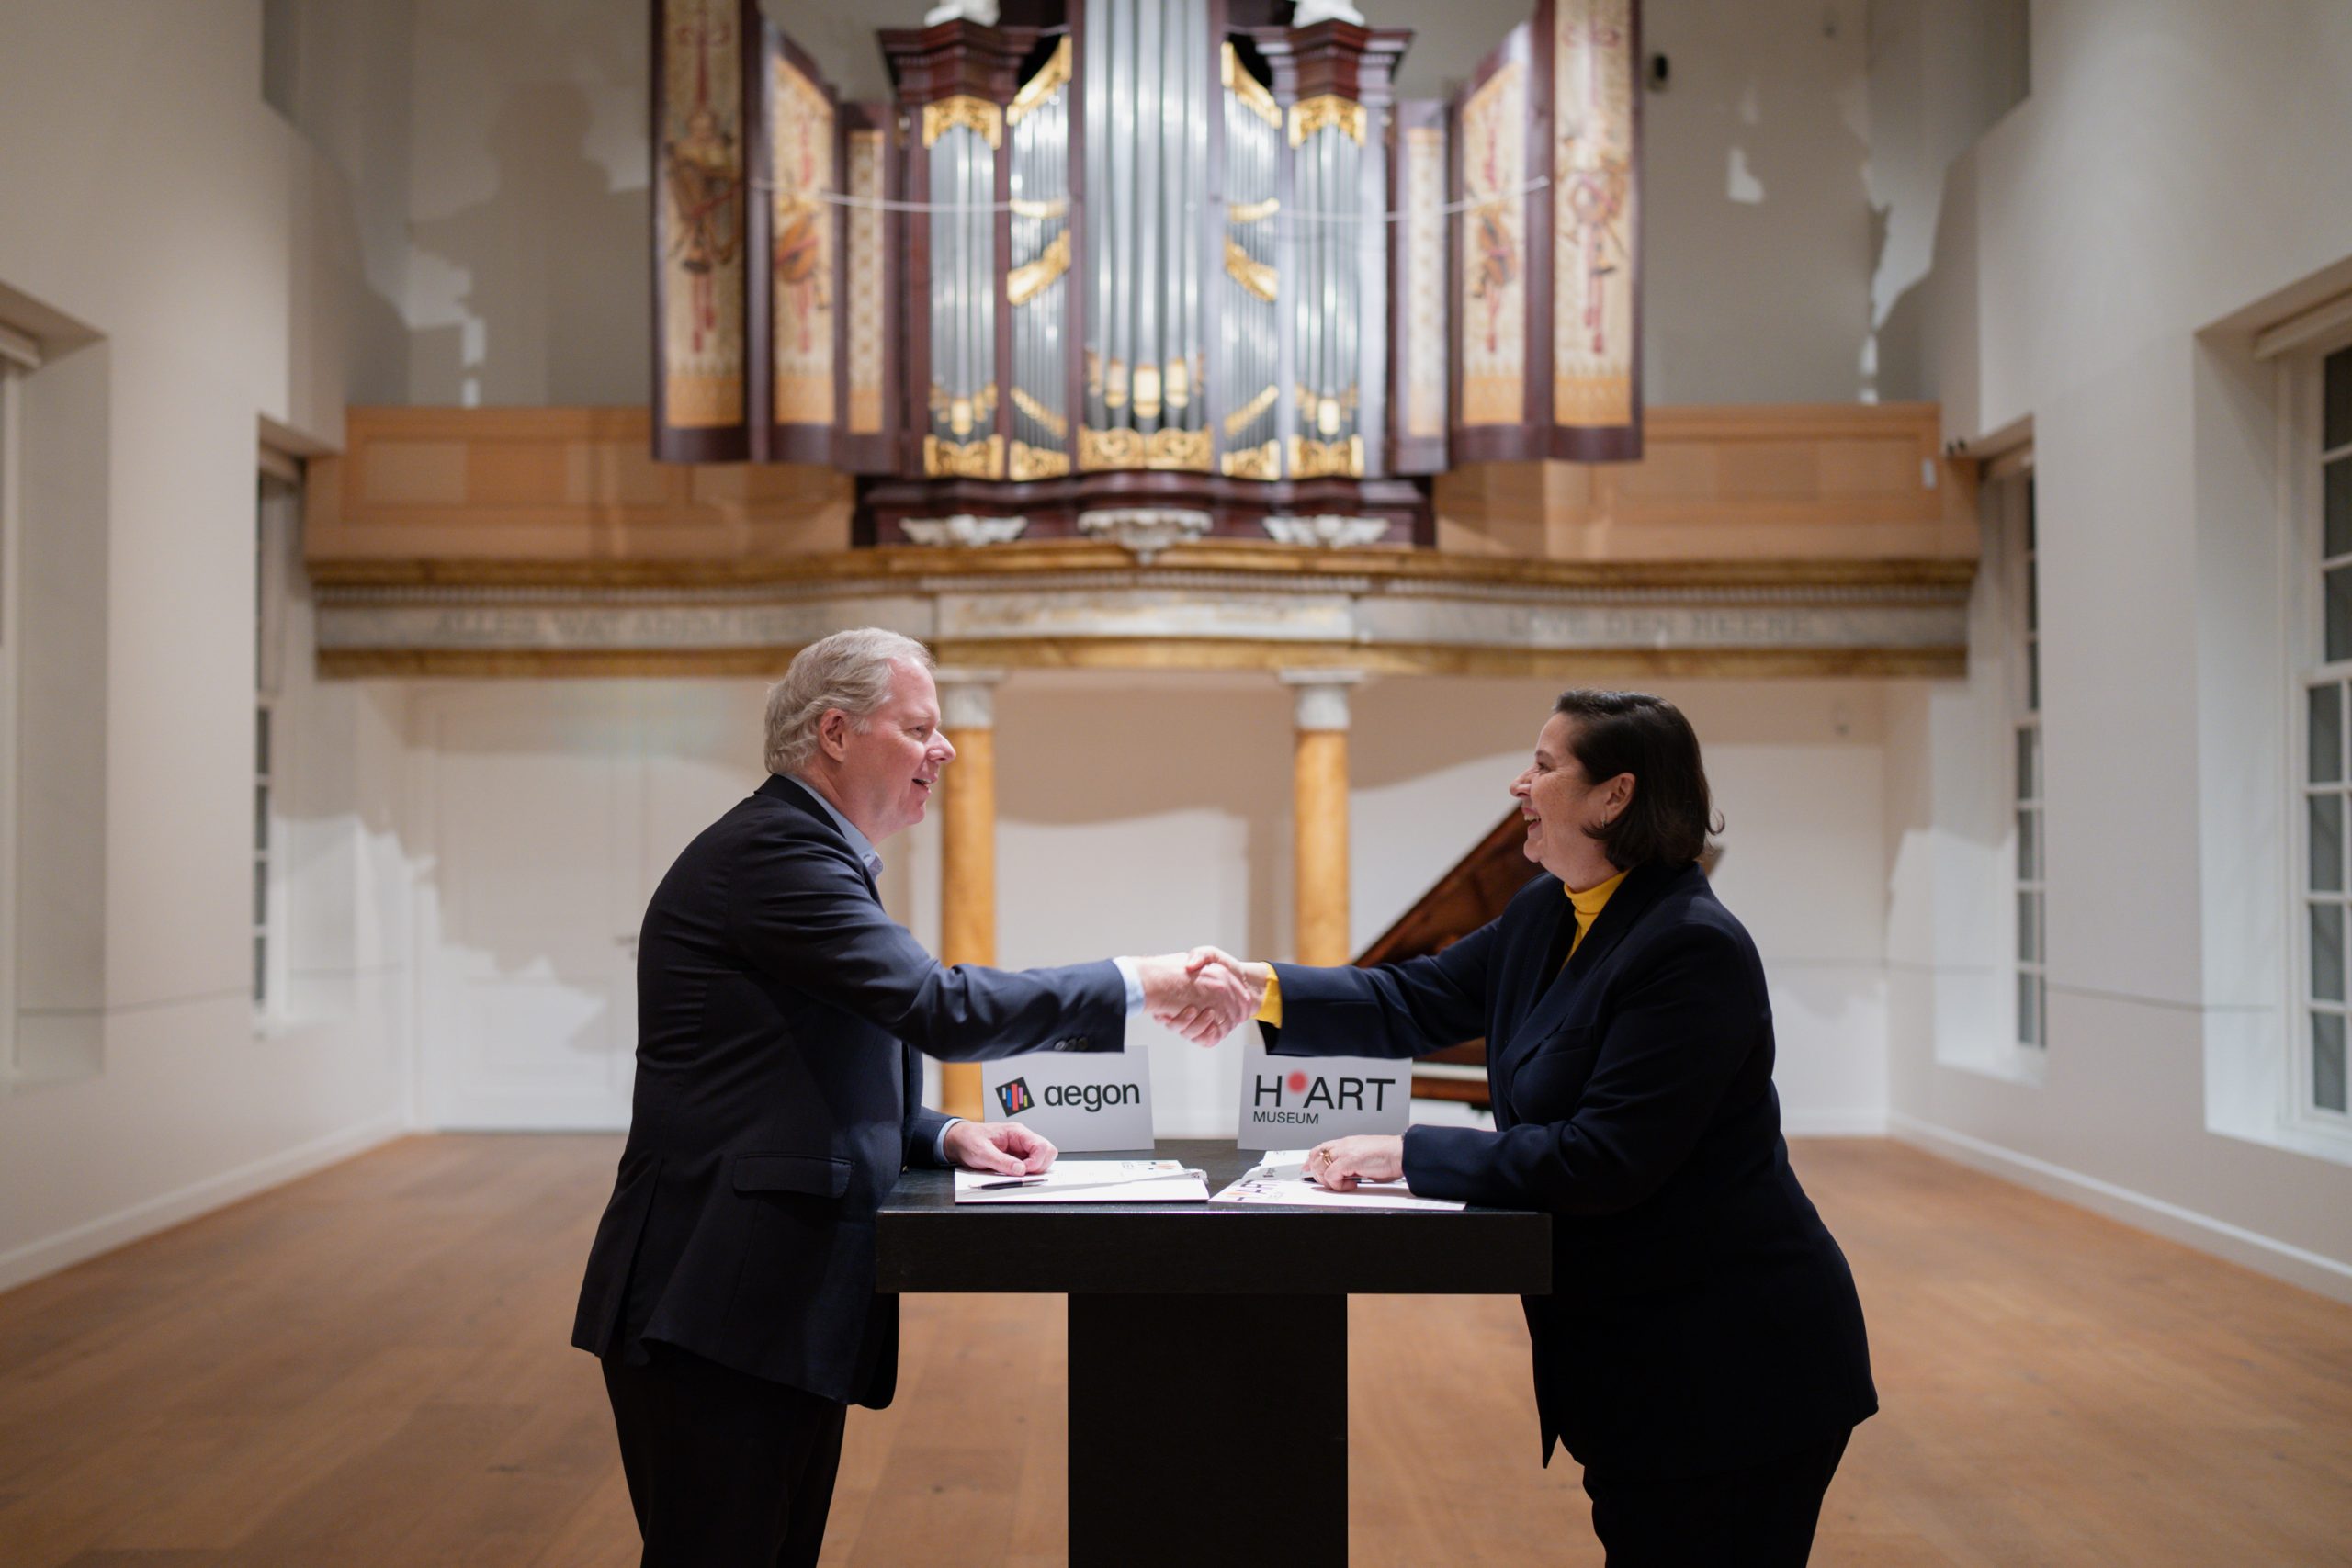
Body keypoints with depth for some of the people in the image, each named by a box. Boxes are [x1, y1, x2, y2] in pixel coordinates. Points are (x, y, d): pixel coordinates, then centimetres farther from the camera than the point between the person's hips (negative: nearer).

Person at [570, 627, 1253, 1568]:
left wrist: (947, 1137, 5)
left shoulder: (806, 852, 18)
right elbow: (943, 1009, -23)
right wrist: (1140, 984, -15)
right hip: (721, 1311, -10)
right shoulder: (771, 849, -14)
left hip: (792, 1308, 10)